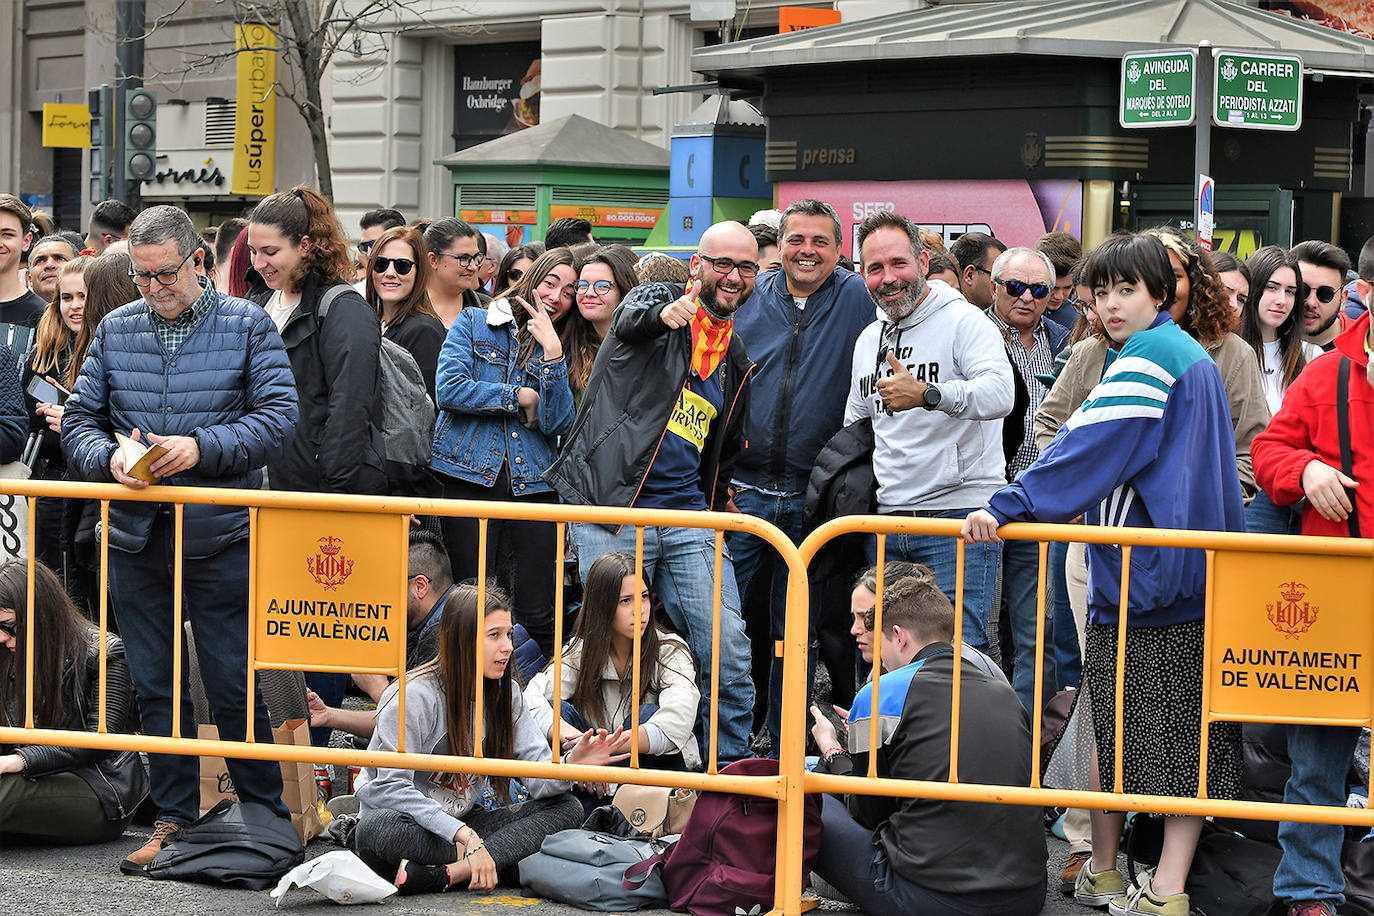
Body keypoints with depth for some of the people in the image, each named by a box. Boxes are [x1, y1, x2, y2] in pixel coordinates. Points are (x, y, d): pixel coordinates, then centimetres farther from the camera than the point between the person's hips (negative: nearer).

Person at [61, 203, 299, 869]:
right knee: (156, 686, 9)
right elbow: (78, 421, 10)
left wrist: (201, 448, -20)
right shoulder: (114, 331, 10)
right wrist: (110, 458, -12)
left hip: (221, 537, -4)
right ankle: (174, 818, 19)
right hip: (136, 538, 4)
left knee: (234, 685, -2)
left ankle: (265, 816, 11)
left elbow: (278, 418, -7)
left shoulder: (247, 326, 0)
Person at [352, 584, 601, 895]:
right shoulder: (415, 696, -16)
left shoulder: (505, 694, 3)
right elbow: (391, 787, -24)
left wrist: (570, 763, -30)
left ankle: (450, 873, -30)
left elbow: (538, 779, -5)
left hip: (462, 822, 6)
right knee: (377, 831, -39)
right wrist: (466, 836, -32)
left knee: (566, 808, -13)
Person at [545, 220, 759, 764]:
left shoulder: (736, 362, 18)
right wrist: (662, 313, -48)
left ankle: (730, 770, 4)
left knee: (727, 652, -6)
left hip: (687, 519, 5)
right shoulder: (657, 302, 1)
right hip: (612, 515, -5)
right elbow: (630, 321, -26)